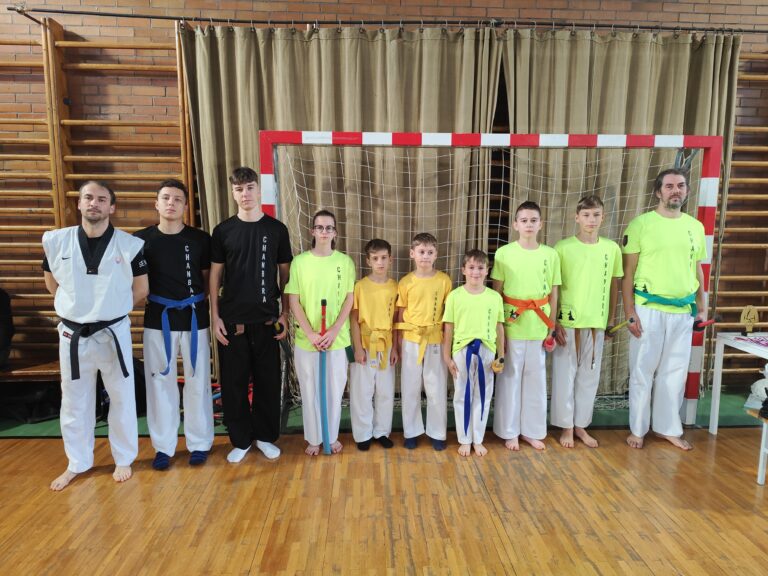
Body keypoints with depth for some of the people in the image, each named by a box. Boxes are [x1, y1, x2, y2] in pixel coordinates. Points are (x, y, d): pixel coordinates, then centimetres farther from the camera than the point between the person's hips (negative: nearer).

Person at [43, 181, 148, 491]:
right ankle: (77, 464, 36)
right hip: (73, 335, 2)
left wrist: (111, 310, 3)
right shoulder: (55, 241, -4)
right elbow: (52, 284, 11)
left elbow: (141, 290, 0)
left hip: (113, 333, -2)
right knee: (74, 403, 16)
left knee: (122, 399, 11)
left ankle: (123, 460, 31)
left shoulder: (130, 244, -10)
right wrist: (79, 307, 5)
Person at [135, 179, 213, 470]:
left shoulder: (200, 239, 0)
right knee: (160, 382, 8)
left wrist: (203, 305, -4)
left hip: (194, 318, -1)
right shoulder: (142, 239, 1)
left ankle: (199, 443, 22)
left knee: (197, 381, 6)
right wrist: (153, 299, -5)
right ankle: (163, 446, 24)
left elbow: (209, 279, 6)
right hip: (158, 318, 1)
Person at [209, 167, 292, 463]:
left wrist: (284, 313, 2)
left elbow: (285, 274, 6)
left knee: (267, 380, 8)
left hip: (266, 319, 0)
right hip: (232, 320, 0)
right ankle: (240, 440, 24)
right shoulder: (223, 230, 1)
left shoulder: (276, 229, 2)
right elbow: (215, 275, 4)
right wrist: (215, 316, -2)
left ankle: (265, 436, 26)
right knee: (233, 382, 7)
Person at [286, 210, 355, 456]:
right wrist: (311, 334, -11)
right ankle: (313, 438, 27)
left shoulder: (345, 261, 0)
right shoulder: (299, 261, -2)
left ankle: (332, 436, 29)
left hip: (337, 338, 0)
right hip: (306, 339, 0)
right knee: (309, 390, 10)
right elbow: (294, 302, -3)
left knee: (334, 389, 10)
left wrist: (333, 331, -11)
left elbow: (349, 299, -1)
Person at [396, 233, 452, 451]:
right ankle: (412, 431, 25)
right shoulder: (405, 282, -2)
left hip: (436, 340, 0)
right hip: (411, 341, 1)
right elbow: (401, 315, 4)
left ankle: (437, 433, 24)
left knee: (437, 389, 8)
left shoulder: (444, 280, -3)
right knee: (410, 389, 9)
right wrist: (399, 345, 3)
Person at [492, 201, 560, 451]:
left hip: (538, 327, 3)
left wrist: (551, 328, 6)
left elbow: (553, 295, 7)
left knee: (535, 377, 12)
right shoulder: (504, 253, -5)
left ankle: (532, 430, 29)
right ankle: (509, 432, 22)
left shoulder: (550, 254, 2)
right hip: (511, 325, -2)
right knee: (510, 377, 7)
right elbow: (496, 292, -2)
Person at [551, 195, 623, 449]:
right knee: (565, 375, 5)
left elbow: (614, 285, 11)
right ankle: (566, 426, 20)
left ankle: (581, 425, 27)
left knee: (589, 375, 11)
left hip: (596, 323, 3)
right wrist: (554, 322, -9)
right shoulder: (563, 247, -7)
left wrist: (611, 319, 11)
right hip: (567, 322, -3)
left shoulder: (612, 248, 3)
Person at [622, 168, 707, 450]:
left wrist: (702, 307, 13)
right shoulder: (641, 223, -6)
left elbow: (698, 271, 16)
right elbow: (628, 273, -7)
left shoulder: (695, 227, 9)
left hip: (683, 312, 4)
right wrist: (630, 312, -12)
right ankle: (638, 429, 20)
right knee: (642, 372, 5)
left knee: (675, 372, 13)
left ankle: (669, 427, 29)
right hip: (649, 310, -4)